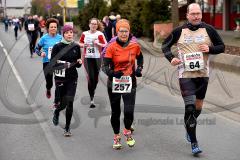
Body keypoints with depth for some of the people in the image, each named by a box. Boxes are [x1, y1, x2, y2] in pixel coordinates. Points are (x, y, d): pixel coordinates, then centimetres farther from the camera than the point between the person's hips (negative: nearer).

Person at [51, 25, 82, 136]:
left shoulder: (76, 47, 5)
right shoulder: (57, 47, -4)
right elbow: (52, 63, -5)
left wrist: (79, 62, -9)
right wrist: (63, 64, -21)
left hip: (72, 78, 2)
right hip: (60, 78, -2)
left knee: (70, 102, -5)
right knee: (63, 103, 2)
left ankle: (67, 128, 6)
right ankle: (56, 112, 40)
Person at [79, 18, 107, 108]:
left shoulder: (100, 34, -2)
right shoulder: (84, 34, 5)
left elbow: (105, 45, -3)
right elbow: (80, 43, 17)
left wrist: (98, 43, -19)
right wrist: (83, 45, -4)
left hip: (97, 58, 0)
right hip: (87, 57, 0)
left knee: (95, 77, 6)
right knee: (90, 77, -10)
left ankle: (93, 90, 36)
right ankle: (92, 99, -8)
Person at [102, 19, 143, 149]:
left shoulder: (135, 46, -1)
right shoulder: (111, 47, -9)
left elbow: (140, 58, 20)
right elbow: (105, 66, -13)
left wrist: (139, 69, 1)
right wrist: (112, 73, -34)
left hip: (129, 81, 1)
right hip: (114, 82, -1)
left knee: (129, 111, -12)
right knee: (115, 112, 11)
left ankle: (127, 131, 20)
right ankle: (116, 137, 32)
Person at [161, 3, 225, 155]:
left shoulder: (209, 29, 1)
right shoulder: (179, 31, 0)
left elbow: (221, 46, 7)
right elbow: (165, 45, 12)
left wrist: (210, 49, -13)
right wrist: (171, 58, -6)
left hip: (203, 74, 3)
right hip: (186, 75, -2)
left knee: (198, 106, 16)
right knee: (190, 108, -11)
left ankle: (189, 128, 45)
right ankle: (194, 143, -4)